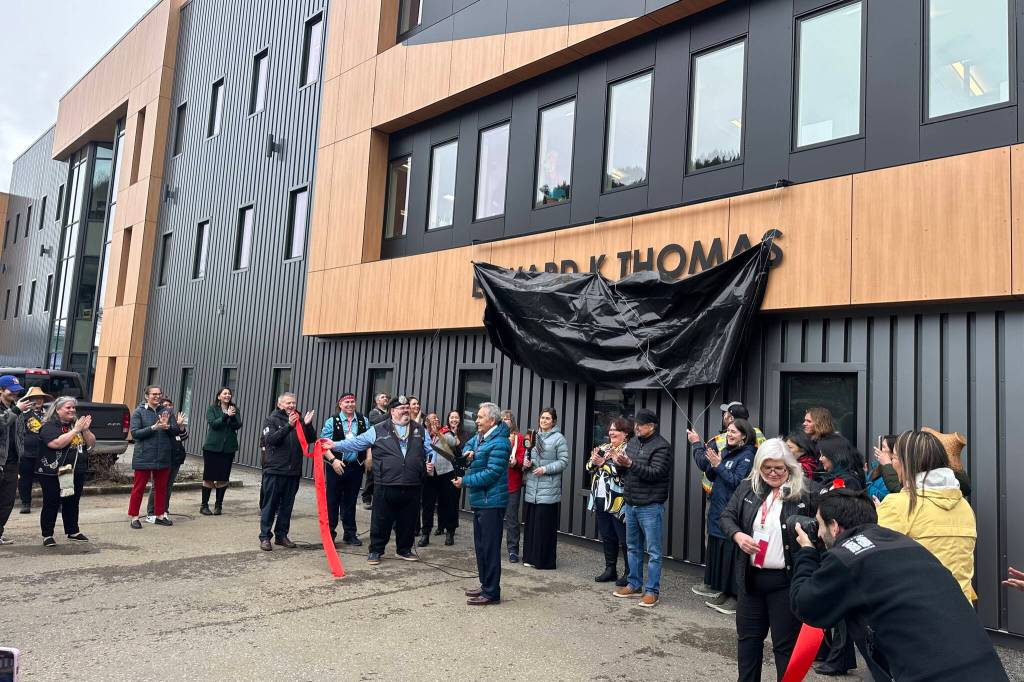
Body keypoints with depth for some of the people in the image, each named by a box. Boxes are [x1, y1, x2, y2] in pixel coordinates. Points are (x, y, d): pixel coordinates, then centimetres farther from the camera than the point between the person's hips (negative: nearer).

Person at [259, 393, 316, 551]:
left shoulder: (300, 419, 8)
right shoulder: (272, 419, 0)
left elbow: (311, 439, 2)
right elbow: (270, 439, -16)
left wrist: (308, 425, -16)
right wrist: (288, 426, -26)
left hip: (294, 471, 4)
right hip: (274, 470, -3)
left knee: (287, 505, 10)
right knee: (269, 504, 2)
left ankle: (281, 535, 20)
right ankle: (265, 536, 10)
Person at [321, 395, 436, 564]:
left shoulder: (419, 430, 11)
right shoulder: (379, 430, 3)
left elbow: (430, 450, 14)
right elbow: (357, 442, 2)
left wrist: (432, 462, -5)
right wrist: (335, 445, -6)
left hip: (412, 487, 3)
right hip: (385, 486, -2)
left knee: (408, 521, 13)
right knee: (381, 520, 5)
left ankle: (404, 549, 31)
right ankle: (375, 550, 23)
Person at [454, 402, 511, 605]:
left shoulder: (499, 443, -19)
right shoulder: (480, 436, 10)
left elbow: (491, 473, -23)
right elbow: (468, 445, 29)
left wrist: (465, 481, -16)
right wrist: (468, 453, 4)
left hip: (491, 502, -10)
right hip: (480, 501, 10)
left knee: (490, 547, -3)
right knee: (480, 545, 18)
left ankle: (491, 593, 6)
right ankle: (485, 585, 29)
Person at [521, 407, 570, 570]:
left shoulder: (558, 438, -3)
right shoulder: (534, 436, 13)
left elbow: (564, 461, -8)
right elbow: (527, 456, 22)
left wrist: (545, 469, -16)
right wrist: (525, 462, 0)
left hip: (548, 489, -5)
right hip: (531, 488, 5)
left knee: (545, 525, -3)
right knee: (531, 523, 9)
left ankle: (545, 561, 7)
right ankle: (530, 557, 19)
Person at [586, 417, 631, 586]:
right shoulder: (604, 448, 15)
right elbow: (590, 468, 15)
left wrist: (604, 463, -19)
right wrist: (594, 461, -7)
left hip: (618, 501, -8)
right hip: (601, 500, 8)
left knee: (624, 539, 0)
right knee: (607, 537, 16)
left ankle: (629, 573, 11)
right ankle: (610, 569, 27)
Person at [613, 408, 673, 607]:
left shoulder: (662, 446, -11)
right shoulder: (632, 442, 11)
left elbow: (655, 473, -21)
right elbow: (622, 472, 15)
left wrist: (630, 464, -28)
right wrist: (618, 463, -8)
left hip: (650, 507, -7)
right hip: (630, 504, 7)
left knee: (653, 551, 1)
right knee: (633, 547, 16)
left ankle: (652, 591, 9)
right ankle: (634, 585, 27)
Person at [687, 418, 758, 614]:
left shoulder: (747, 455, -11)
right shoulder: (726, 451, 11)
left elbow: (737, 482, -20)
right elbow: (711, 475, 10)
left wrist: (718, 465, -20)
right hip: (718, 509, 8)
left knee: (731, 552, -2)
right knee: (717, 547, 15)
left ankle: (735, 596, 7)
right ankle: (718, 587, 30)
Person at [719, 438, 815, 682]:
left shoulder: (804, 494, -9)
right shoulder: (747, 488, 3)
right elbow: (726, 517, 7)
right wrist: (737, 535, -11)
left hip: (786, 580, -4)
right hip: (751, 577, 5)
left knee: (786, 643, 7)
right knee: (748, 637, 17)